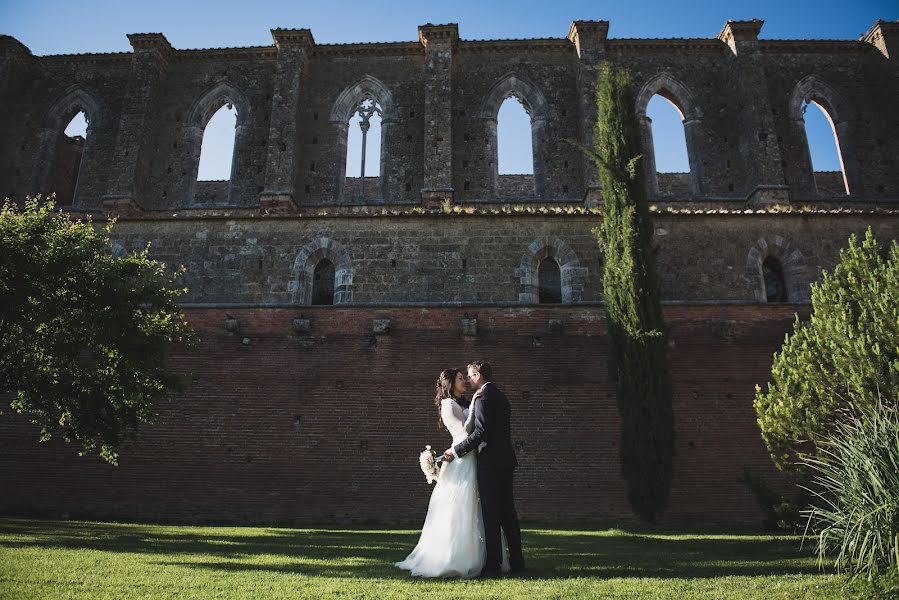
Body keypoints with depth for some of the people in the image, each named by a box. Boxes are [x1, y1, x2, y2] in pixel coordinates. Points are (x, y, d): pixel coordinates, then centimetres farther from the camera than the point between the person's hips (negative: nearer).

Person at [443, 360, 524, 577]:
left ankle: (493, 565, -1)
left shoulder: (483, 397, -12)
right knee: (508, 512, 13)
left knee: (490, 514, -4)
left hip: (490, 461, -9)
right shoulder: (501, 396, 18)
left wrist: (456, 450, -14)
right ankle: (516, 561, 18)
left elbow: (481, 432, -20)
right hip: (506, 460, 9)